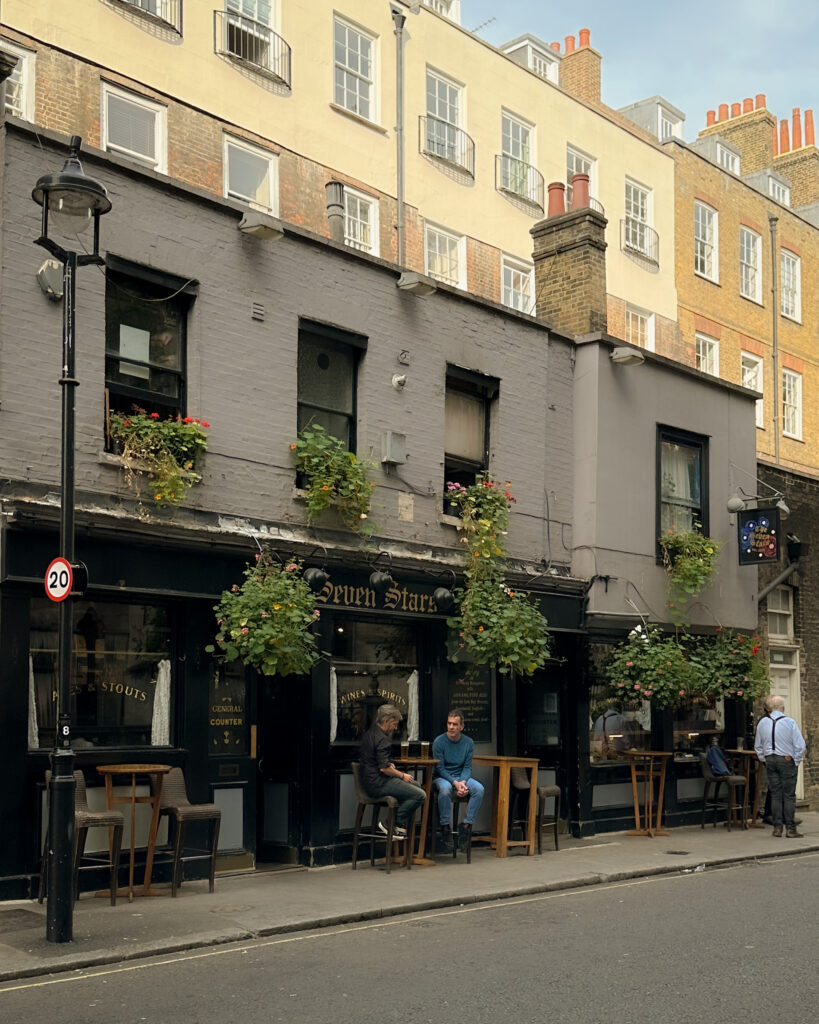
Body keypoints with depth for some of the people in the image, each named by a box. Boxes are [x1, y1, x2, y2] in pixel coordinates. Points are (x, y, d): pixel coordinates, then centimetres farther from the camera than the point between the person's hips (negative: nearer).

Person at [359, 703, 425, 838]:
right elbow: (384, 768, -23)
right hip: (377, 784, -11)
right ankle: (395, 825, -7)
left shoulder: (369, 733, 14)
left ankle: (400, 824, 15)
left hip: (370, 780, 11)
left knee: (415, 785, 22)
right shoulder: (381, 739, -19)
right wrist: (402, 775, -8)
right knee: (420, 795, -15)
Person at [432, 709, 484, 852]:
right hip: (442, 777, -3)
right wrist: (455, 783, -24)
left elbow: (467, 767, 1)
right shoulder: (439, 742, -10)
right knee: (445, 789, -38)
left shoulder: (468, 743, 1)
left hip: (461, 777, 3)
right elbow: (440, 768, -12)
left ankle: (467, 824, -19)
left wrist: (462, 782, -20)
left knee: (479, 789, -25)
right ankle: (445, 827, -26)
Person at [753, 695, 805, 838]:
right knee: (789, 795, 0)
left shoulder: (762, 723, 4)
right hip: (787, 760, -4)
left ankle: (777, 827, 9)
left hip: (770, 760, 4)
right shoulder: (789, 722, -10)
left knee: (775, 794, 9)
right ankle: (790, 829, 0)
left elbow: (758, 745, 13)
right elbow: (800, 745, -10)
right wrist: (796, 761, 1)